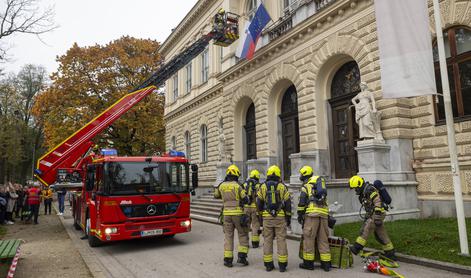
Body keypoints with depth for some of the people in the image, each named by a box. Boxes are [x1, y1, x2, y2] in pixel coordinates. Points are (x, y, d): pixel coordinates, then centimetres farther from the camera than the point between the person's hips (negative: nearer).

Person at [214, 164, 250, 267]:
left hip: (227, 213, 3)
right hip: (238, 213, -3)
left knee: (228, 236, 8)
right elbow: (245, 200, -9)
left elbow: (216, 195, 23)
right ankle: (241, 256, 3)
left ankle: (228, 260, 6)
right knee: (243, 235, 10)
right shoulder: (237, 185, -10)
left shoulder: (222, 185, 3)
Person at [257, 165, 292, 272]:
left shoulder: (263, 187, 2)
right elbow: (288, 204, 0)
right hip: (280, 217, -1)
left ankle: (268, 264, 10)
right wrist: (288, 218, 8)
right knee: (281, 240, 4)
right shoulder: (282, 187, -1)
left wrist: (261, 216, 15)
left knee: (267, 240, 7)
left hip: (267, 217, 1)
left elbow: (259, 204, 6)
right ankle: (282, 265, 7)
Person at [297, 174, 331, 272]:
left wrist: (300, 214, 2)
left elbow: (302, 201, -2)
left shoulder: (306, 185, 8)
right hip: (324, 213, 6)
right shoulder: (321, 184, 27)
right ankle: (326, 263, 11)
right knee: (323, 239, 9)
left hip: (312, 213, -6)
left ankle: (308, 262, 4)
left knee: (309, 238, 0)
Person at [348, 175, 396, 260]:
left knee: (365, 229, -17)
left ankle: (356, 248, -18)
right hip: (372, 215, 10)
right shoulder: (363, 192, 16)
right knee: (381, 235, 14)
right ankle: (390, 254, 23)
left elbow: (378, 203, -23)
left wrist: (377, 218, -27)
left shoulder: (370, 189, -15)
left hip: (378, 214, -10)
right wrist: (367, 217, 26)